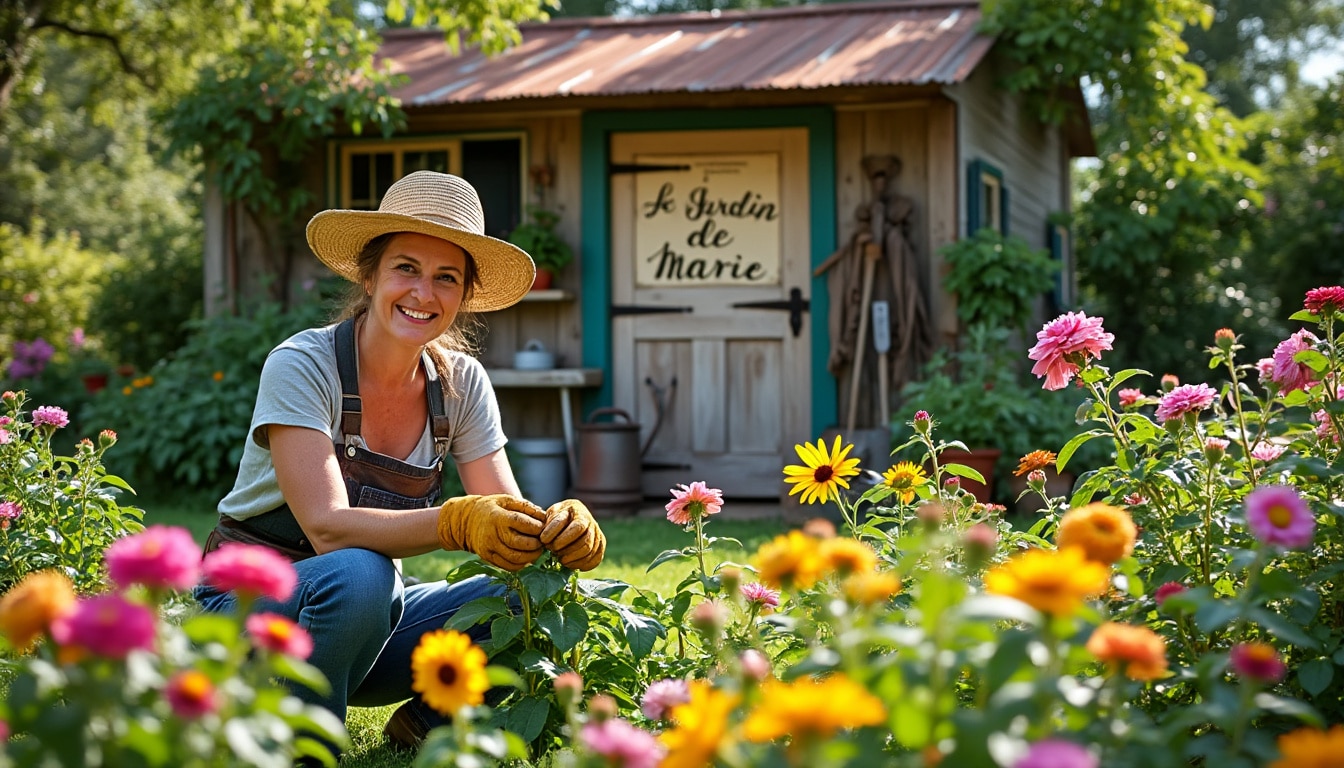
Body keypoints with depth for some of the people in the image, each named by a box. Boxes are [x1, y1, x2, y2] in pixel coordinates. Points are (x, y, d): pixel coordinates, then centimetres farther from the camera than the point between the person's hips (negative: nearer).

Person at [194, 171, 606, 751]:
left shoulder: (461, 384, -3)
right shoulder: (304, 365, -18)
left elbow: (508, 516, -8)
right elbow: (328, 528, -28)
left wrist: (563, 529, -32)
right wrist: (457, 522, -44)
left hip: (370, 615, 5)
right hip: (251, 605, -5)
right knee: (359, 575, -37)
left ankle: (424, 726, 6)